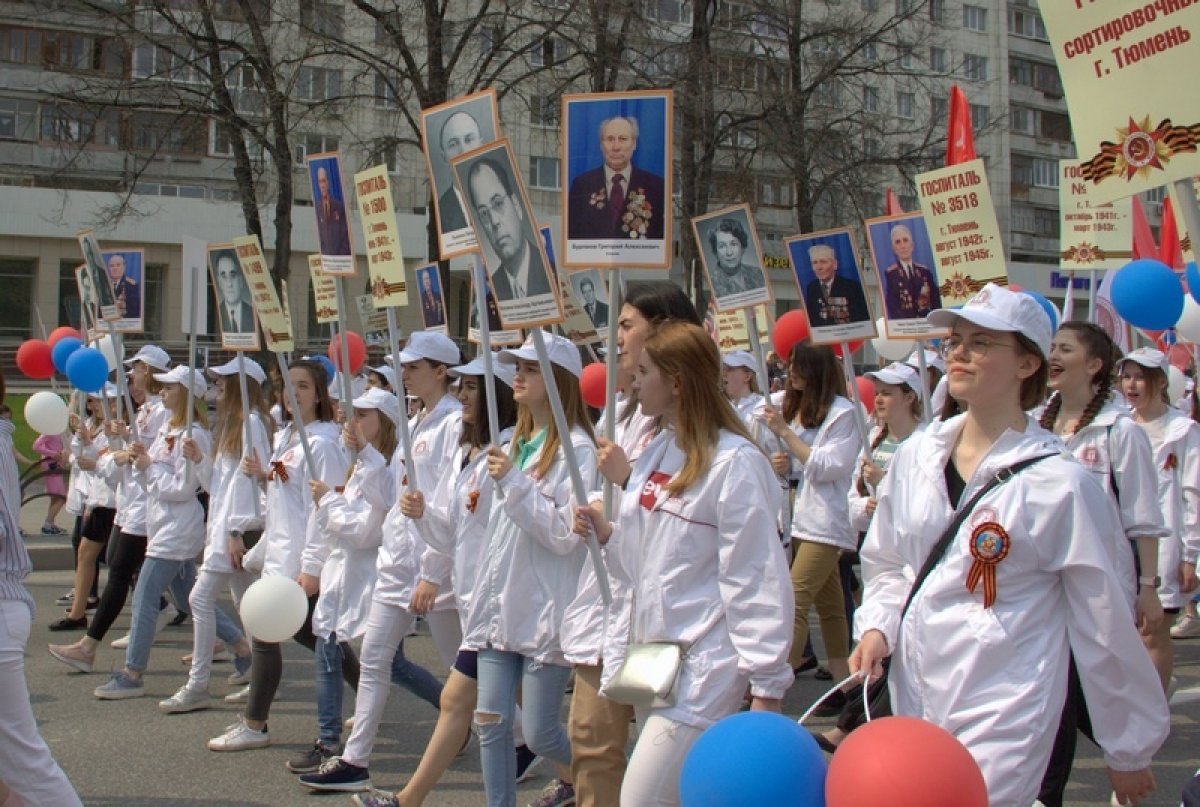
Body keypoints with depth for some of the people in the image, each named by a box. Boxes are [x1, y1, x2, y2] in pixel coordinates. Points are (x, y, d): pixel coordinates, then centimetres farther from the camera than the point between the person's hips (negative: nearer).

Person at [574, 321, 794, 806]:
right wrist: (607, 536, 0)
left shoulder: (734, 462, -15)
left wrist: (767, 685, -15)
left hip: (703, 667, -8)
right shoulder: (655, 454, 12)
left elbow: (757, 579, -15)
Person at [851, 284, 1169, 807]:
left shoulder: (1057, 483, -10)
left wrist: (1130, 747, 3)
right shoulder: (915, 457, 4)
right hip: (913, 704, 5)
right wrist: (876, 628, -2)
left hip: (1001, 722, -5)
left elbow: (1105, 626, -4)